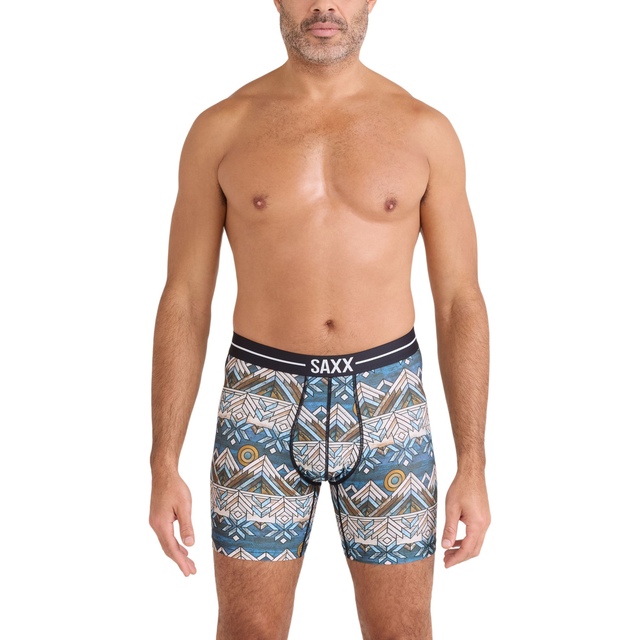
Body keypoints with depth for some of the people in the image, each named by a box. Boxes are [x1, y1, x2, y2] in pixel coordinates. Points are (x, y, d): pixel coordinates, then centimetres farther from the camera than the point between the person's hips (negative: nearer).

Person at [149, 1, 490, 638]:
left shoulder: (425, 131, 0)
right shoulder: (220, 129, 0)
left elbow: (460, 304, 1)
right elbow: (183, 302, 1)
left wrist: (473, 467, -3)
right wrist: (163, 466, -4)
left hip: (386, 404, 1)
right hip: (262, 402, 0)